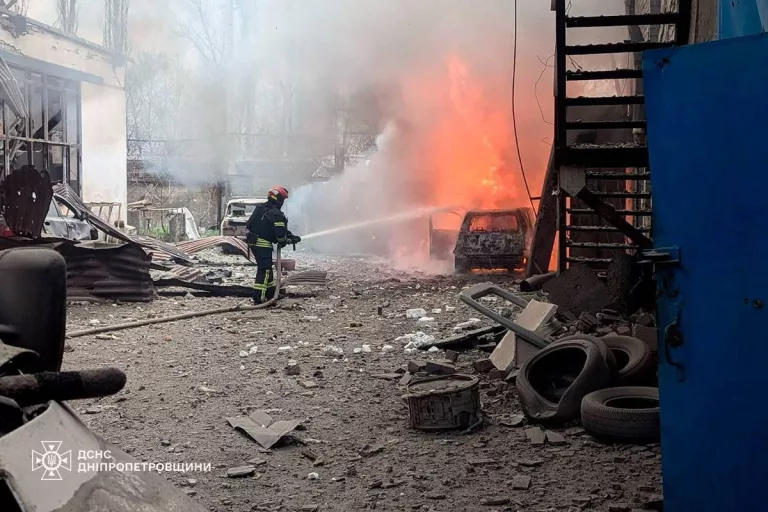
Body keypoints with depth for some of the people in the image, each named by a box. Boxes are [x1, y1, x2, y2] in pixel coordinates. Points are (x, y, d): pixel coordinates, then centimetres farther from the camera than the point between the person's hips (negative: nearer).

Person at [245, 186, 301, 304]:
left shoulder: (261, 208, 15)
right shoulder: (275, 213, -17)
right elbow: (280, 232, -19)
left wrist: (291, 236, 16)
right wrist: (284, 242, 4)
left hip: (253, 242, 10)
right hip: (263, 244, -10)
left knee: (267, 268, 21)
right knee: (264, 270, -8)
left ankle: (271, 293, 31)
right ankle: (258, 298, -13)